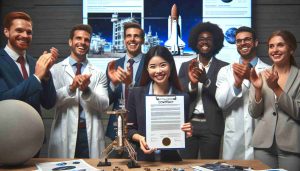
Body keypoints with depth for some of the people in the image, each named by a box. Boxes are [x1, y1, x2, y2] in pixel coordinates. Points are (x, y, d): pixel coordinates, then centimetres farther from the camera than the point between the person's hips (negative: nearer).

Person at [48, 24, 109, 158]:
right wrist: (71, 88, -23)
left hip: (91, 135, 1)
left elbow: (104, 105, -4)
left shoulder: (98, 73, 6)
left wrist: (86, 90, -21)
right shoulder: (56, 70, 4)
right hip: (64, 135, -1)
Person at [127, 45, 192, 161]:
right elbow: (129, 128, 4)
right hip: (143, 158, -1)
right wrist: (139, 138, -14)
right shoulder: (135, 94, -1)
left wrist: (186, 133, -12)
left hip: (172, 159, 1)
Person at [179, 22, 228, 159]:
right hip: (188, 123, 2)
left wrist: (206, 81, -21)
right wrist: (192, 83, -18)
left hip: (211, 125, -2)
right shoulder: (186, 66, 9)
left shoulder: (223, 67, 2)